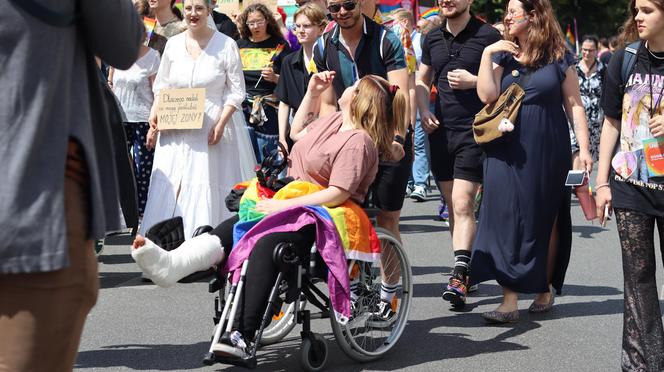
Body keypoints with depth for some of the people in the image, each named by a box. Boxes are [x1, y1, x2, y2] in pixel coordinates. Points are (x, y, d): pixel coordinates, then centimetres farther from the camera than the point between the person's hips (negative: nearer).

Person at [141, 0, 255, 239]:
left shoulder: (226, 45, -4)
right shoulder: (173, 44, 8)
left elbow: (236, 91, -3)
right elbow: (161, 86, 14)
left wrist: (221, 124, -14)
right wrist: (154, 119, 1)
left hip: (212, 130, -4)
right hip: (175, 130, 4)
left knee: (207, 189, -4)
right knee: (168, 189, 1)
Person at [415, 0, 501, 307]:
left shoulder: (487, 35, -4)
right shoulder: (433, 39, 12)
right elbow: (422, 80, 22)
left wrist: (473, 81, -15)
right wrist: (424, 112, 5)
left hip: (474, 131, -6)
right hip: (441, 130, 6)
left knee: (462, 203, -15)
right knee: (452, 205, 12)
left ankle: (459, 274, -17)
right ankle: (467, 266, 24)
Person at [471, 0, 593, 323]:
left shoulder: (559, 57, 1)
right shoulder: (502, 55, 7)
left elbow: (574, 104, 2)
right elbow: (487, 95, -7)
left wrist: (584, 148, -3)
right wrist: (487, 54, -10)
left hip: (548, 152, -1)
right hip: (507, 152, 2)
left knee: (544, 221, 9)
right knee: (506, 221, -5)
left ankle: (545, 289, 26)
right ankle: (509, 301, -5)